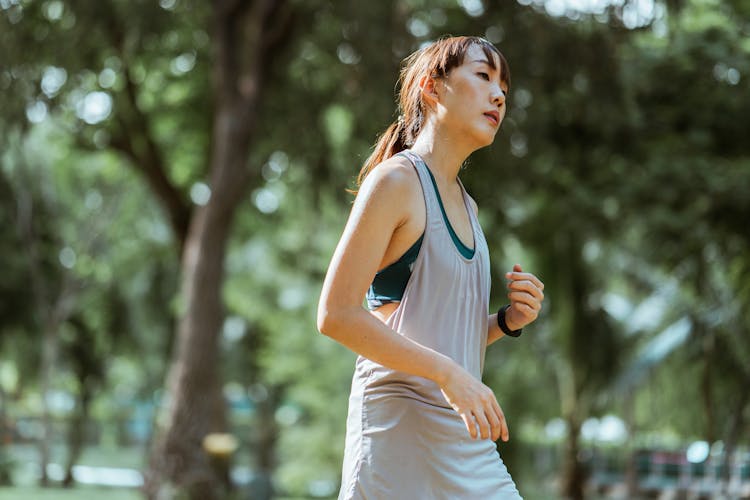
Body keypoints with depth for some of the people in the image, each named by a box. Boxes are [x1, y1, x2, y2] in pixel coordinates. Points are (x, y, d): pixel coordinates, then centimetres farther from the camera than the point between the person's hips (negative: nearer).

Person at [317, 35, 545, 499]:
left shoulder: (466, 205, 18)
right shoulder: (396, 181, -7)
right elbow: (337, 314, -16)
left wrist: (508, 321, 4)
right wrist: (447, 373, -21)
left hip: (467, 439, 8)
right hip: (401, 427, -8)